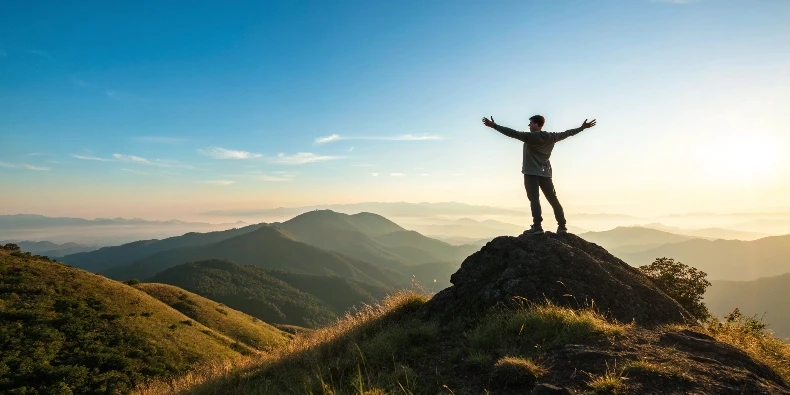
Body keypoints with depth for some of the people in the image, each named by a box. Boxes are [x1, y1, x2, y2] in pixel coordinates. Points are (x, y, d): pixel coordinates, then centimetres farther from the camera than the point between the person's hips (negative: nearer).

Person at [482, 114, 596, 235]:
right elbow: (567, 133, 20)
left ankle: (537, 226, -17)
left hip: (531, 172, -6)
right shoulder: (551, 137, 9)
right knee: (553, 199, 8)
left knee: (534, 199, -10)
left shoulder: (530, 136, -9)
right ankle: (562, 226, 9)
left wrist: (495, 126, -17)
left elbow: (513, 133, -16)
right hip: (545, 172, 6)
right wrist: (582, 127, 35)